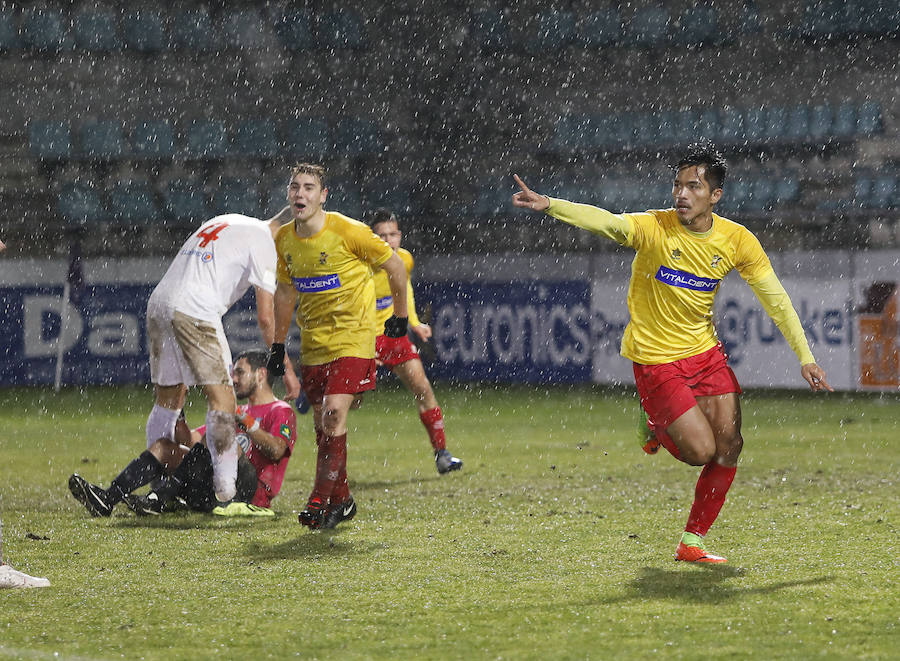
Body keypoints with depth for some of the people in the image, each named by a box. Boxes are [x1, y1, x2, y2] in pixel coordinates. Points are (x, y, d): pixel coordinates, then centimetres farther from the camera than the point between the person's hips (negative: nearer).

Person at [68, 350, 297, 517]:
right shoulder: (239, 412, 32)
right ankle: (108, 498, -23)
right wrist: (177, 416, 10)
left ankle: (159, 499, -36)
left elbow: (276, 451, -15)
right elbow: (191, 440, 26)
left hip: (252, 491, -8)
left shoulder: (281, 412, 7)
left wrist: (246, 423, -17)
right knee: (163, 447, -1)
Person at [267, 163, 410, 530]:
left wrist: (400, 317, 7)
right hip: (313, 343, 6)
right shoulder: (284, 239, 2)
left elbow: (395, 267, -2)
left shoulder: (348, 231, -15)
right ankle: (341, 500, 19)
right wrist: (278, 344, 17)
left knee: (334, 414, -18)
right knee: (323, 424, 6)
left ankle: (320, 500, -12)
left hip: (353, 338, -6)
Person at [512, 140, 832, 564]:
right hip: (655, 358, -5)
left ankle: (691, 544, 13)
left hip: (705, 352, 5)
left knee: (728, 446, -2)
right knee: (702, 451, -10)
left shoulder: (737, 241, -7)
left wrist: (805, 357, -4)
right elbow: (603, 221, -36)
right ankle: (656, 431, 25)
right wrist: (549, 206, -55)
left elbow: (775, 300, 0)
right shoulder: (653, 228, -18)